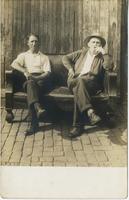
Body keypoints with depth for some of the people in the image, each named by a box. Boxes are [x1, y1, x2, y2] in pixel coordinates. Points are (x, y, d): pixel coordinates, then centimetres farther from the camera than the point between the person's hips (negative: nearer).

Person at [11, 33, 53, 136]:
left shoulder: (44, 57, 24)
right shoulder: (23, 55, 28)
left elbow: (48, 73, 7)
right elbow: (14, 64, 5)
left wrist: (36, 78, -14)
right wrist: (25, 71, -13)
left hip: (42, 80, 0)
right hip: (29, 80, 1)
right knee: (31, 83, -38)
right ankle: (38, 108, -65)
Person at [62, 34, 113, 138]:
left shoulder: (102, 57, 21)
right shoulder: (81, 53, 26)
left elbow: (108, 66, 0)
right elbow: (65, 58, 25)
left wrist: (104, 52, 0)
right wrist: (70, 69, 9)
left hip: (91, 82, -1)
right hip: (75, 81, 2)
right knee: (78, 86, -37)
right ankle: (90, 111, -53)